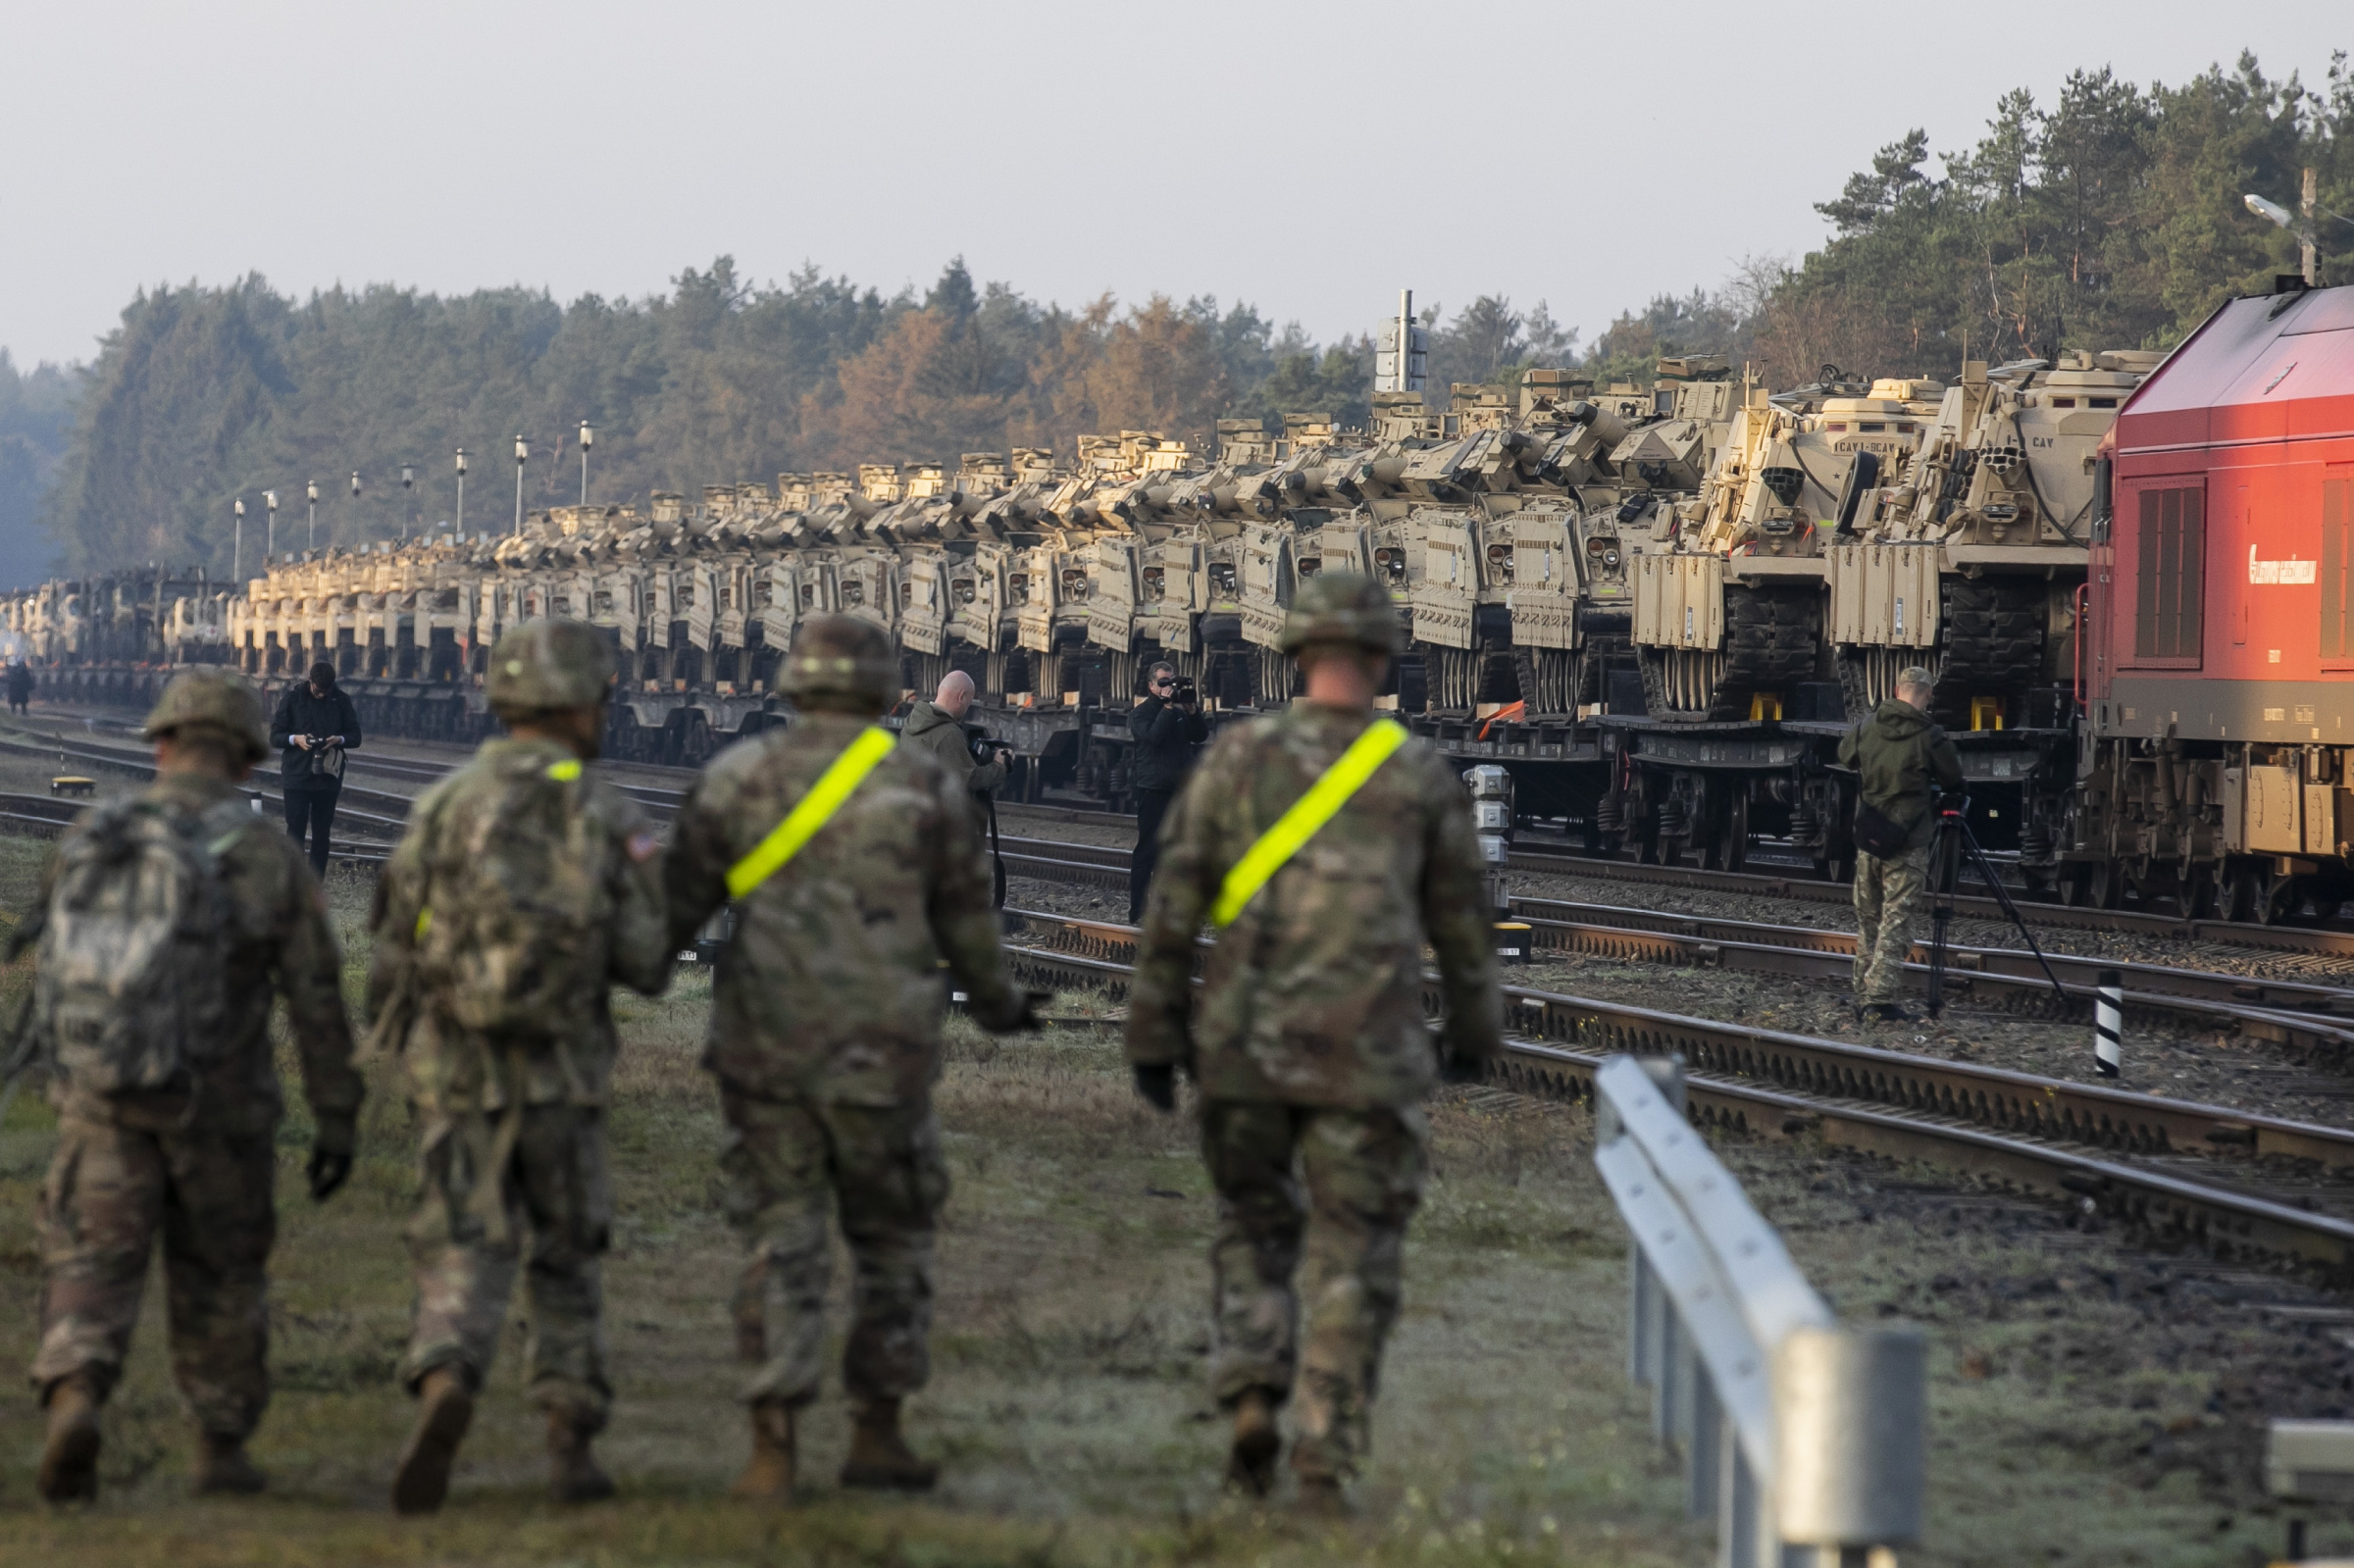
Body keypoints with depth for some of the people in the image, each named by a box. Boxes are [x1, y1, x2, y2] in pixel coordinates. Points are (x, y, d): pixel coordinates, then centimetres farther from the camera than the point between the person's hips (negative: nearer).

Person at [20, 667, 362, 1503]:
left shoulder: (87, 841, 0)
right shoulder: (270, 861, -7)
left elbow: (51, 967, 11)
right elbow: (318, 1002, -6)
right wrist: (337, 1120, 2)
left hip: (101, 1092, 1)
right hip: (218, 1104, -1)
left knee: (91, 1264, 1)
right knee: (220, 1275, 16)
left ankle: (74, 1398, -25)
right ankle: (220, 1445, 24)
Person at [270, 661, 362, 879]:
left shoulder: (341, 700, 3)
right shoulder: (293, 697, -1)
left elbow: (355, 736, 9)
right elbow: (275, 736, 1)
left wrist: (339, 740, -13)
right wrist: (295, 739, -19)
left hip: (328, 777, 2)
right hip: (297, 776, -2)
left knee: (322, 833, 5)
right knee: (295, 830, -7)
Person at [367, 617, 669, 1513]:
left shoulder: (443, 807, -1)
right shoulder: (607, 817, -4)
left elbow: (396, 945, -1)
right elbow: (646, 963, -5)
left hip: (455, 1071, 0)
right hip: (560, 1075, 0)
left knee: (462, 1263, 1)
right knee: (566, 1263, 17)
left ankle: (443, 1391, -28)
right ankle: (571, 1450, 14)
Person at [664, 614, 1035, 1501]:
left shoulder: (736, 779, 1)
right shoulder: (926, 785, 0)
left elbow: (676, 904, 6)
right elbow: (966, 921, 7)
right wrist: (997, 1004, 25)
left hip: (763, 1052, 1)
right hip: (881, 1053, -1)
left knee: (779, 1245, 4)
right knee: (892, 1242, 14)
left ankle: (772, 1451, -3)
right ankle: (876, 1435, 18)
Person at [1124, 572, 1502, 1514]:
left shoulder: (1237, 759, 0)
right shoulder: (1421, 776, 1)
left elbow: (1173, 906, 0)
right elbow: (1460, 920, 11)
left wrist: (1154, 1034, 8)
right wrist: (1474, 1030, 26)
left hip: (1245, 1047, 1)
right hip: (1370, 1056, -1)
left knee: (1254, 1226, 19)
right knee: (1351, 1260, 6)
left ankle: (1251, 1393, -2)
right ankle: (1325, 1461, -1)